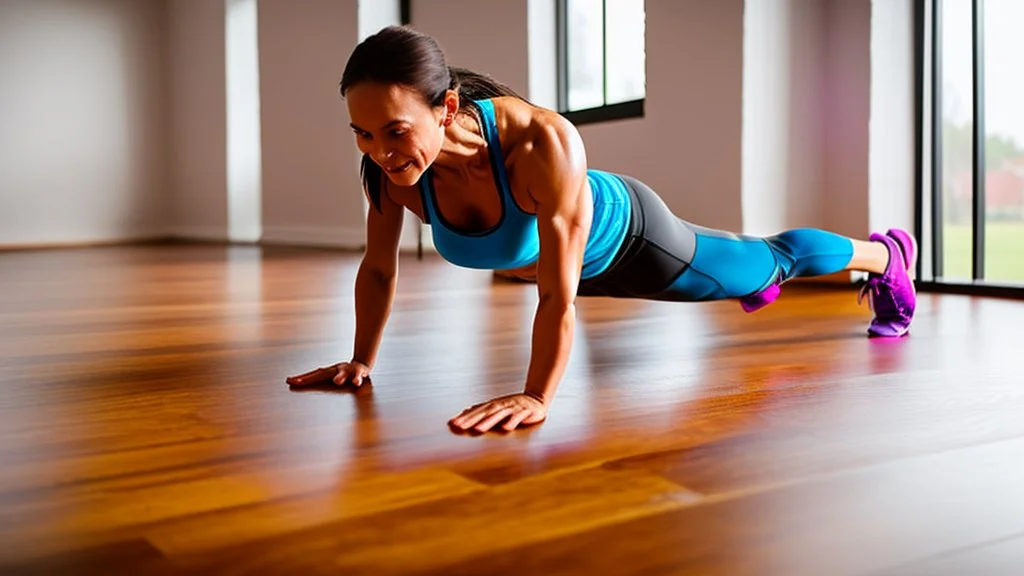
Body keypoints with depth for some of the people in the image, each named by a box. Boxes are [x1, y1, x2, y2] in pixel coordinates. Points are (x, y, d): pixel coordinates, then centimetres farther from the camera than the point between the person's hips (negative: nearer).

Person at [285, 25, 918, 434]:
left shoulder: (543, 143, -47)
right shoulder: (392, 163, -31)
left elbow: (558, 292, -42)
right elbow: (379, 267, -13)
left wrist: (537, 398, -45)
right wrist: (362, 362, -11)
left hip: (628, 233, -5)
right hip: (580, 261, 5)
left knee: (772, 261, 22)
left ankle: (884, 254, 54)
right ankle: (761, 281, 72)